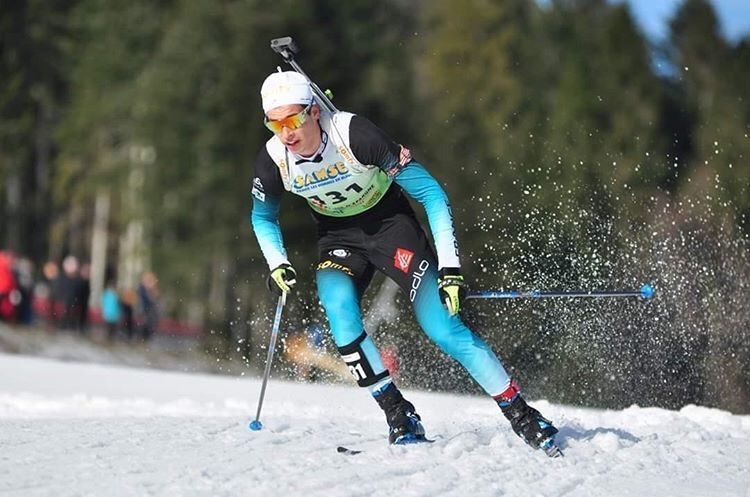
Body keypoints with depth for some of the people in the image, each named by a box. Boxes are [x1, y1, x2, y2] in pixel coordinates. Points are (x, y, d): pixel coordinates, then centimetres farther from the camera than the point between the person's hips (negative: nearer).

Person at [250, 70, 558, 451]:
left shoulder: (355, 134, -30)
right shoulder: (272, 161, -18)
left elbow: (431, 193, -24)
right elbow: (262, 217, 7)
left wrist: (449, 267, -29)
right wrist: (277, 266, -10)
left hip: (389, 221, -3)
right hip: (338, 238, 3)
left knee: (440, 323, -18)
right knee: (338, 308, -27)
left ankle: (520, 414, -7)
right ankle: (398, 415, -15)